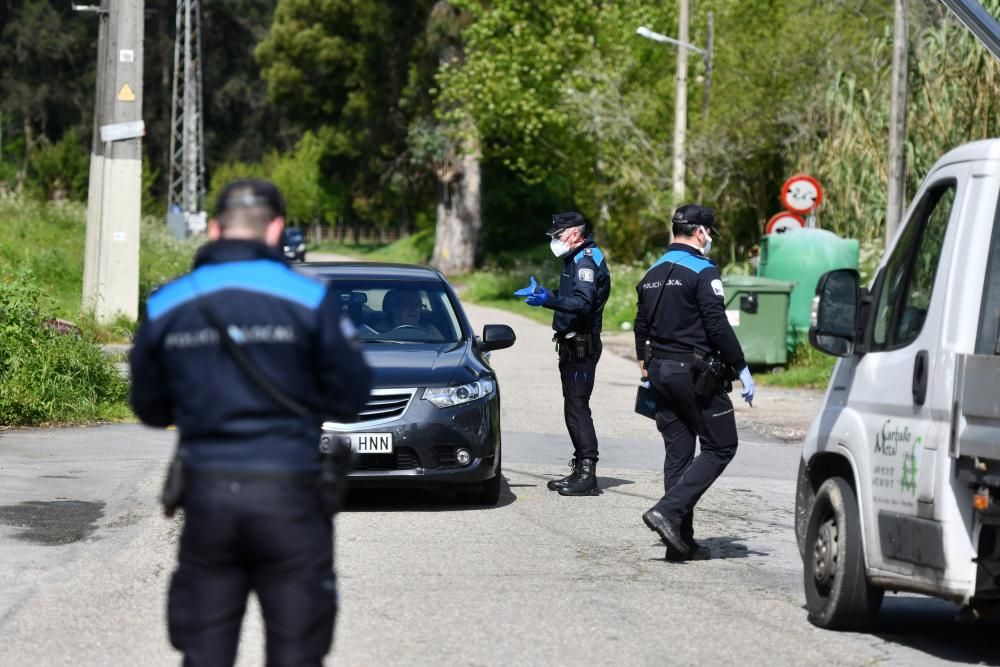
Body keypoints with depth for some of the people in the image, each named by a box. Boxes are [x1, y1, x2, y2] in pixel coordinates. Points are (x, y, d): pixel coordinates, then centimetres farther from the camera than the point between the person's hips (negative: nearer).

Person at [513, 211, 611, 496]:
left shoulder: (586, 261, -15)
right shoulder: (576, 259, 17)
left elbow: (583, 303, -29)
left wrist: (549, 299, -38)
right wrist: (541, 293, 33)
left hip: (582, 347, -11)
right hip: (573, 345, 11)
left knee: (577, 407, -12)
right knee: (574, 408, 13)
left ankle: (588, 475, -14)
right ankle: (580, 472, 17)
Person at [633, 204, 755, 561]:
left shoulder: (653, 274, 13)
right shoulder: (702, 271, -11)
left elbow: (641, 326, 18)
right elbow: (718, 326, -17)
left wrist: (646, 367, 26)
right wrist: (742, 369, -12)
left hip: (661, 371, 8)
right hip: (696, 372, -8)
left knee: (678, 452, 11)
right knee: (720, 447, 1)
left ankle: (681, 539, 9)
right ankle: (669, 511, -14)